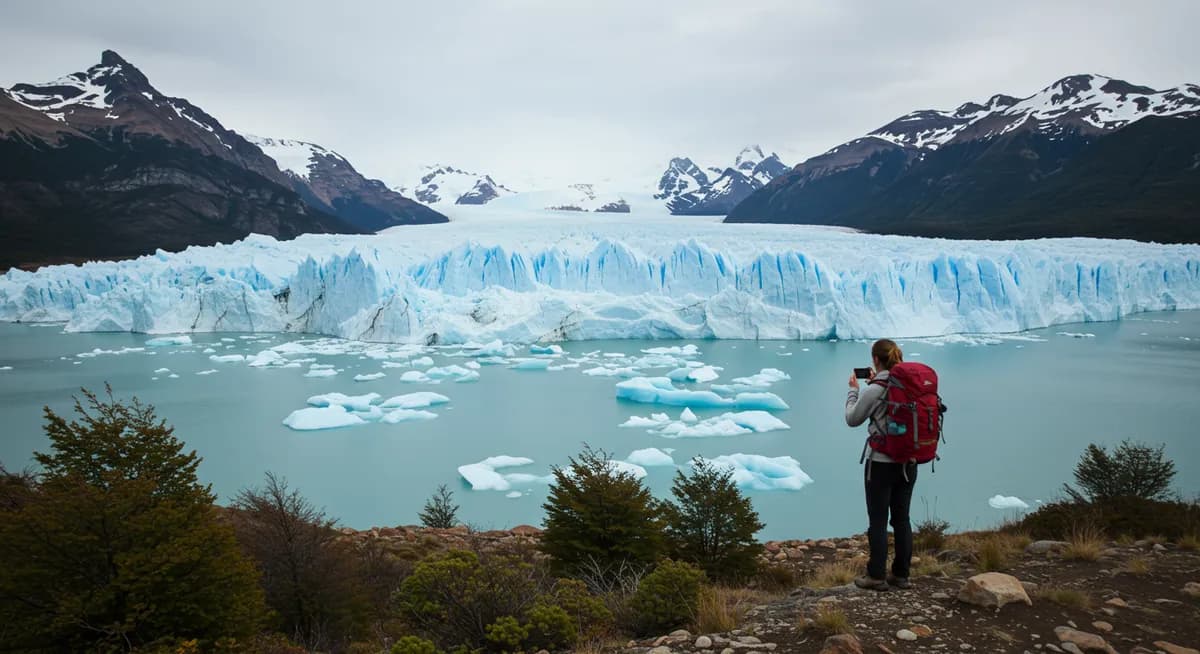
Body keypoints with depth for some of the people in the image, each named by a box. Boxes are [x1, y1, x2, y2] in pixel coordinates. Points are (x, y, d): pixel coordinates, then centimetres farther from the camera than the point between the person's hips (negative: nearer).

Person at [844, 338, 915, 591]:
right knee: (902, 519, 13)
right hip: (908, 463, 6)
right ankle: (901, 574, 21)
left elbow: (853, 419, -3)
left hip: (881, 463, -6)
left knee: (878, 520, 4)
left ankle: (877, 576, 10)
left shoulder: (875, 389, -16)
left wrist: (853, 390, 8)